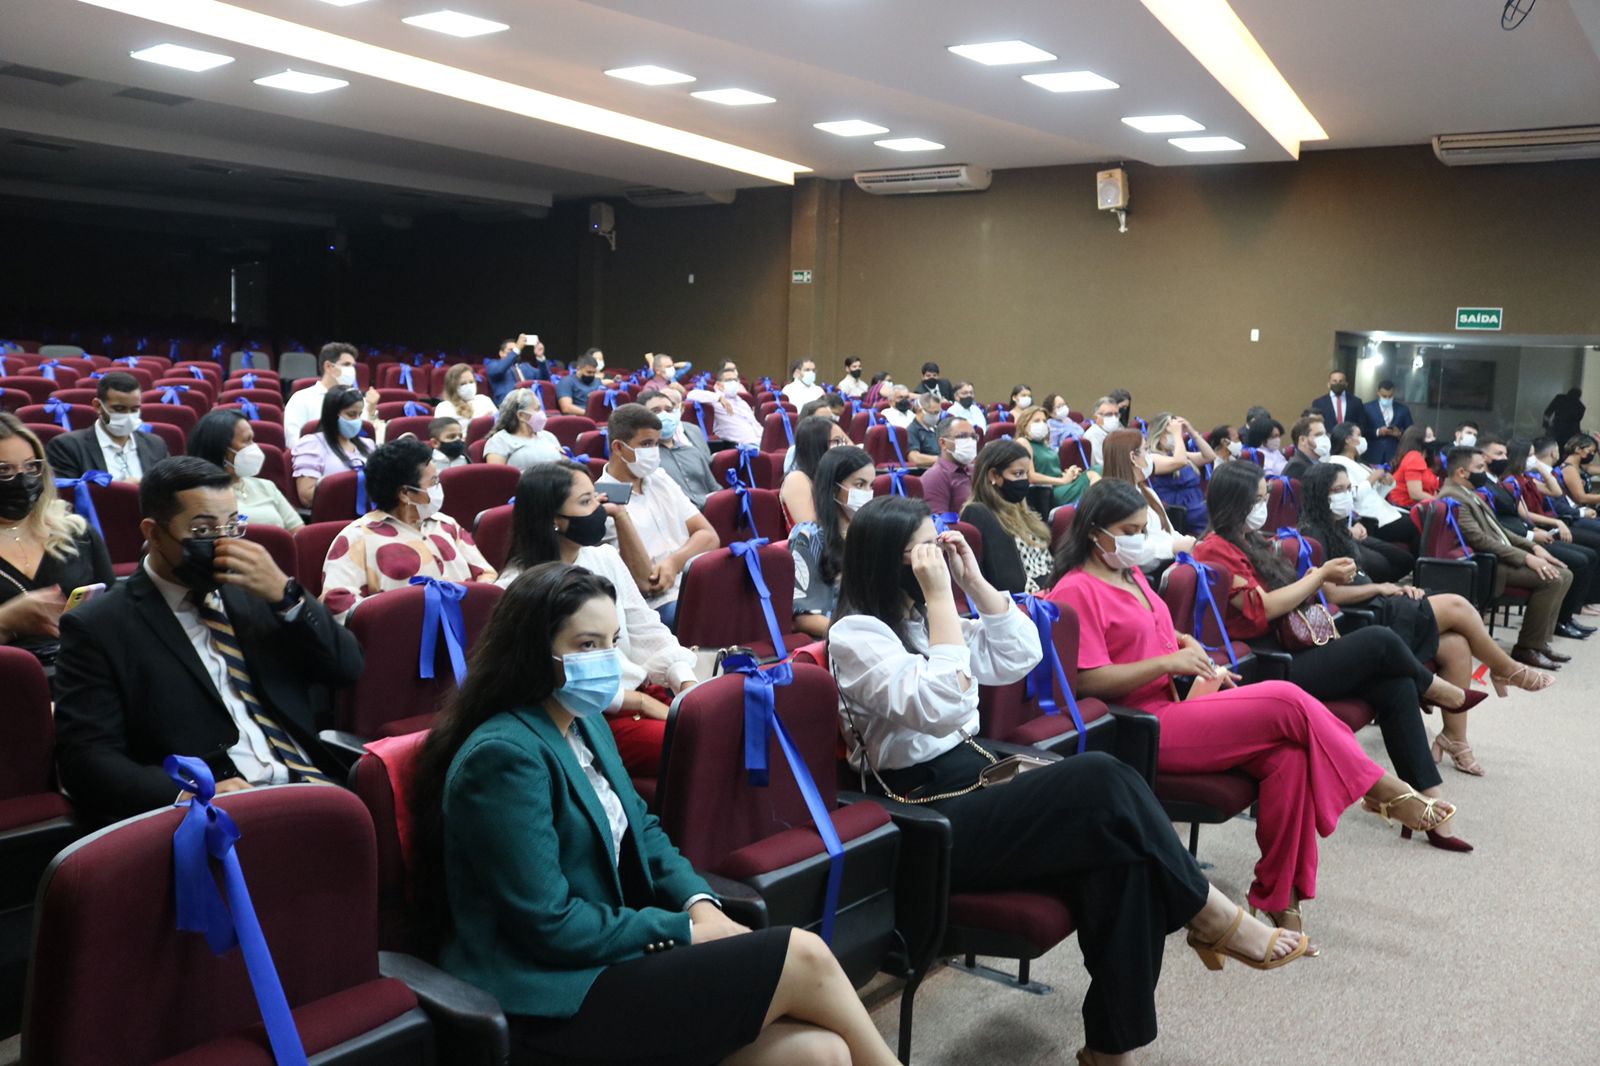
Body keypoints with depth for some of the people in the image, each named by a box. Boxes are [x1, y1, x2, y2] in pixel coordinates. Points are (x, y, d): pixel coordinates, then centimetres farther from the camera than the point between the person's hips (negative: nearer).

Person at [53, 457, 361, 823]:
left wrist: (286, 593, -5)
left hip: (309, 786, 4)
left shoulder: (254, 591, 14)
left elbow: (348, 669, 10)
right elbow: (86, 757, -4)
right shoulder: (99, 627, 3)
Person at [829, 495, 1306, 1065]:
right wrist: (939, 599, -21)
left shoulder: (922, 618, 14)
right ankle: (1209, 915, -5)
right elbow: (940, 708, -24)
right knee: (1102, 780, -25)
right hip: (930, 816, -8)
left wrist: (974, 579, 5)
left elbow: (1020, 657, 15)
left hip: (978, 779, 8)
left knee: (1119, 851, -20)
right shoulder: (855, 635, -11)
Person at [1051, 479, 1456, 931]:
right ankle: (1386, 790, 2)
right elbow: (1088, 679, -18)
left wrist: (1188, 646, 11)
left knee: (1287, 753, -17)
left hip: (1177, 705, 9)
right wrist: (1168, 662, -18)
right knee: (1287, 701, -18)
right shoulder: (1077, 590, -11)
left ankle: (1280, 897, -11)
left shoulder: (1130, 575, 18)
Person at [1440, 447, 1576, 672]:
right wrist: (1526, 557, -22)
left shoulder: (1469, 494, 17)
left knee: (1564, 575, 4)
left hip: (1503, 557, 11)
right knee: (1551, 579, -23)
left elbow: (1498, 530, 23)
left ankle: (1541, 640, 5)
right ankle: (1527, 648, -14)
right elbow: (1479, 540, -22)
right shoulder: (1452, 498, -15)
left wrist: (1533, 547, 8)